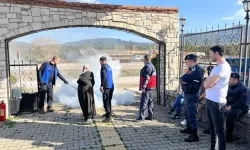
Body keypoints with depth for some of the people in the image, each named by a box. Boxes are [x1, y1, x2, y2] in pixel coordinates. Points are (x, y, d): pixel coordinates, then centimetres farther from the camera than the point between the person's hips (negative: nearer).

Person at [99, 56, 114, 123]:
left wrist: (101, 86, -25)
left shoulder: (103, 67, -8)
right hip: (111, 86, 9)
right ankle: (108, 113, 35)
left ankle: (109, 117, -9)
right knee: (108, 101, 21)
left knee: (106, 102, -7)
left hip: (106, 87, -9)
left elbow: (103, 77, -21)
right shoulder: (109, 67, 18)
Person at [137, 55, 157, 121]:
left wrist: (143, 86, -23)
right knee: (150, 102, 14)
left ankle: (141, 116, -7)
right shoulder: (152, 66, 19)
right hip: (151, 87, 11)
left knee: (143, 102, -8)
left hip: (147, 88, -10)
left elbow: (147, 78, -23)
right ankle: (150, 116, 20)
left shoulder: (148, 66, -14)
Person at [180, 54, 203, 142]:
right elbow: (184, 79, 12)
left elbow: (183, 78, -25)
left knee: (192, 115, -6)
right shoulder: (192, 69, 13)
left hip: (192, 95, -10)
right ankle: (189, 128, 38)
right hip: (187, 94, 10)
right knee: (187, 113, 22)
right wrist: (185, 80, -7)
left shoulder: (197, 70, -21)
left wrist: (184, 78, -5)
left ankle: (194, 135, 2)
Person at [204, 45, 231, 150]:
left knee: (219, 130, 0)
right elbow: (206, 83, 15)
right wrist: (208, 81, -6)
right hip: (210, 101, 10)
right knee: (212, 127, 19)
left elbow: (206, 84, -22)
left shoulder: (223, 67, -19)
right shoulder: (217, 66, 14)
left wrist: (207, 81, -1)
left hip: (217, 102, -10)